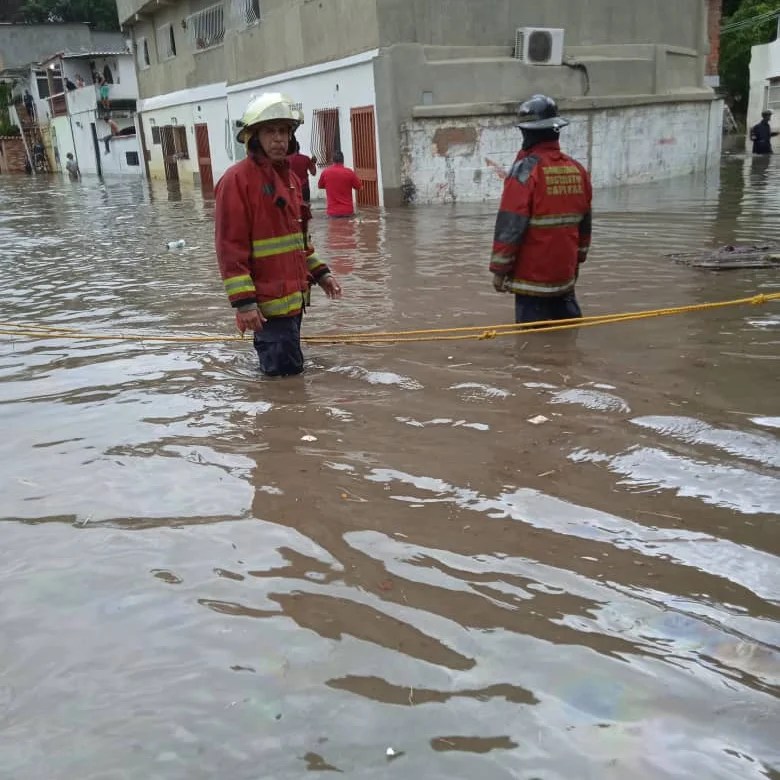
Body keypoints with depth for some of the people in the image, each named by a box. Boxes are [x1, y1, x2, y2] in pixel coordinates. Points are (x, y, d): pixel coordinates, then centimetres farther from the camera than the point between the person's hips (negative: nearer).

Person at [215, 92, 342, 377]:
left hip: (294, 297, 9)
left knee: (287, 369, 18)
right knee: (284, 372, -5)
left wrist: (320, 273, 17)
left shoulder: (288, 177, 14)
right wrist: (243, 302, -21)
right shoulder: (237, 179, -13)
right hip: (267, 303, -9)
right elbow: (230, 247, -18)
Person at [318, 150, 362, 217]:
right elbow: (360, 187, 7)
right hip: (347, 210, 0)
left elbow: (320, 186, 16)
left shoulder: (325, 172, -3)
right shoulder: (349, 172, -7)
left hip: (332, 212, 1)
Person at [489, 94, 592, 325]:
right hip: (565, 278, 7)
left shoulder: (525, 170, -15)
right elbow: (584, 224, 13)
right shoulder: (577, 170, 6)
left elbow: (509, 226, -18)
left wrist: (499, 269, -9)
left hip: (532, 279, -7)